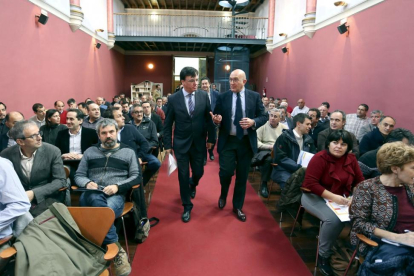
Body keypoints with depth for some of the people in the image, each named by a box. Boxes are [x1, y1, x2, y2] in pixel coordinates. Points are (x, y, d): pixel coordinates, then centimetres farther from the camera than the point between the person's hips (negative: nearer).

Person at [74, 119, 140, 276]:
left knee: (107, 209, -39)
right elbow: (78, 176, 20)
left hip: (116, 195, -2)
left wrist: (117, 186, -10)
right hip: (92, 194, 2)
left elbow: (136, 177, 7)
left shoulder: (128, 152, 15)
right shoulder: (90, 151, 22)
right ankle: (116, 248, -34)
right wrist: (88, 183, -4)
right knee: (96, 199, -37)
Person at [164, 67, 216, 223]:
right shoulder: (173, 99, -8)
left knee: (198, 172, 11)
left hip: (199, 143, 2)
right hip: (181, 144, -1)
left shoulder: (204, 96, -4)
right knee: (183, 176, 4)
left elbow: (209, 119, 2)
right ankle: (187, 206, 23)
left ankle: (192, 185, 49)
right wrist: (167, 145, -4)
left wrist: (211, 138, 2)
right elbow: (167, 124, -3)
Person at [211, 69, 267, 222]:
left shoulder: (255, 96, 1)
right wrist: (216, 119, -19)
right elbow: (216, 117, 4)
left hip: (246, 142, 1)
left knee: (242, 176, 9)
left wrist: (253, 122, -18)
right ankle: (223, 195, 26)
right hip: (228, 141, 0)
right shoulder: (222, 97, 1)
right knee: (226, 172, -9)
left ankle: (238, 207, 27)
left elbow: (264, 116, 2)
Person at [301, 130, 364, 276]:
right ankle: (323, 255, -7)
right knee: (333, 219, -30)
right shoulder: (319, 158, -17)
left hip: (342, 198, 6)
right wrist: (333, 197, -27)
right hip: (315, 196, -6)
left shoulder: (351, 159, 2)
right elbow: (310, 183, -22)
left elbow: (360, 181, 5)